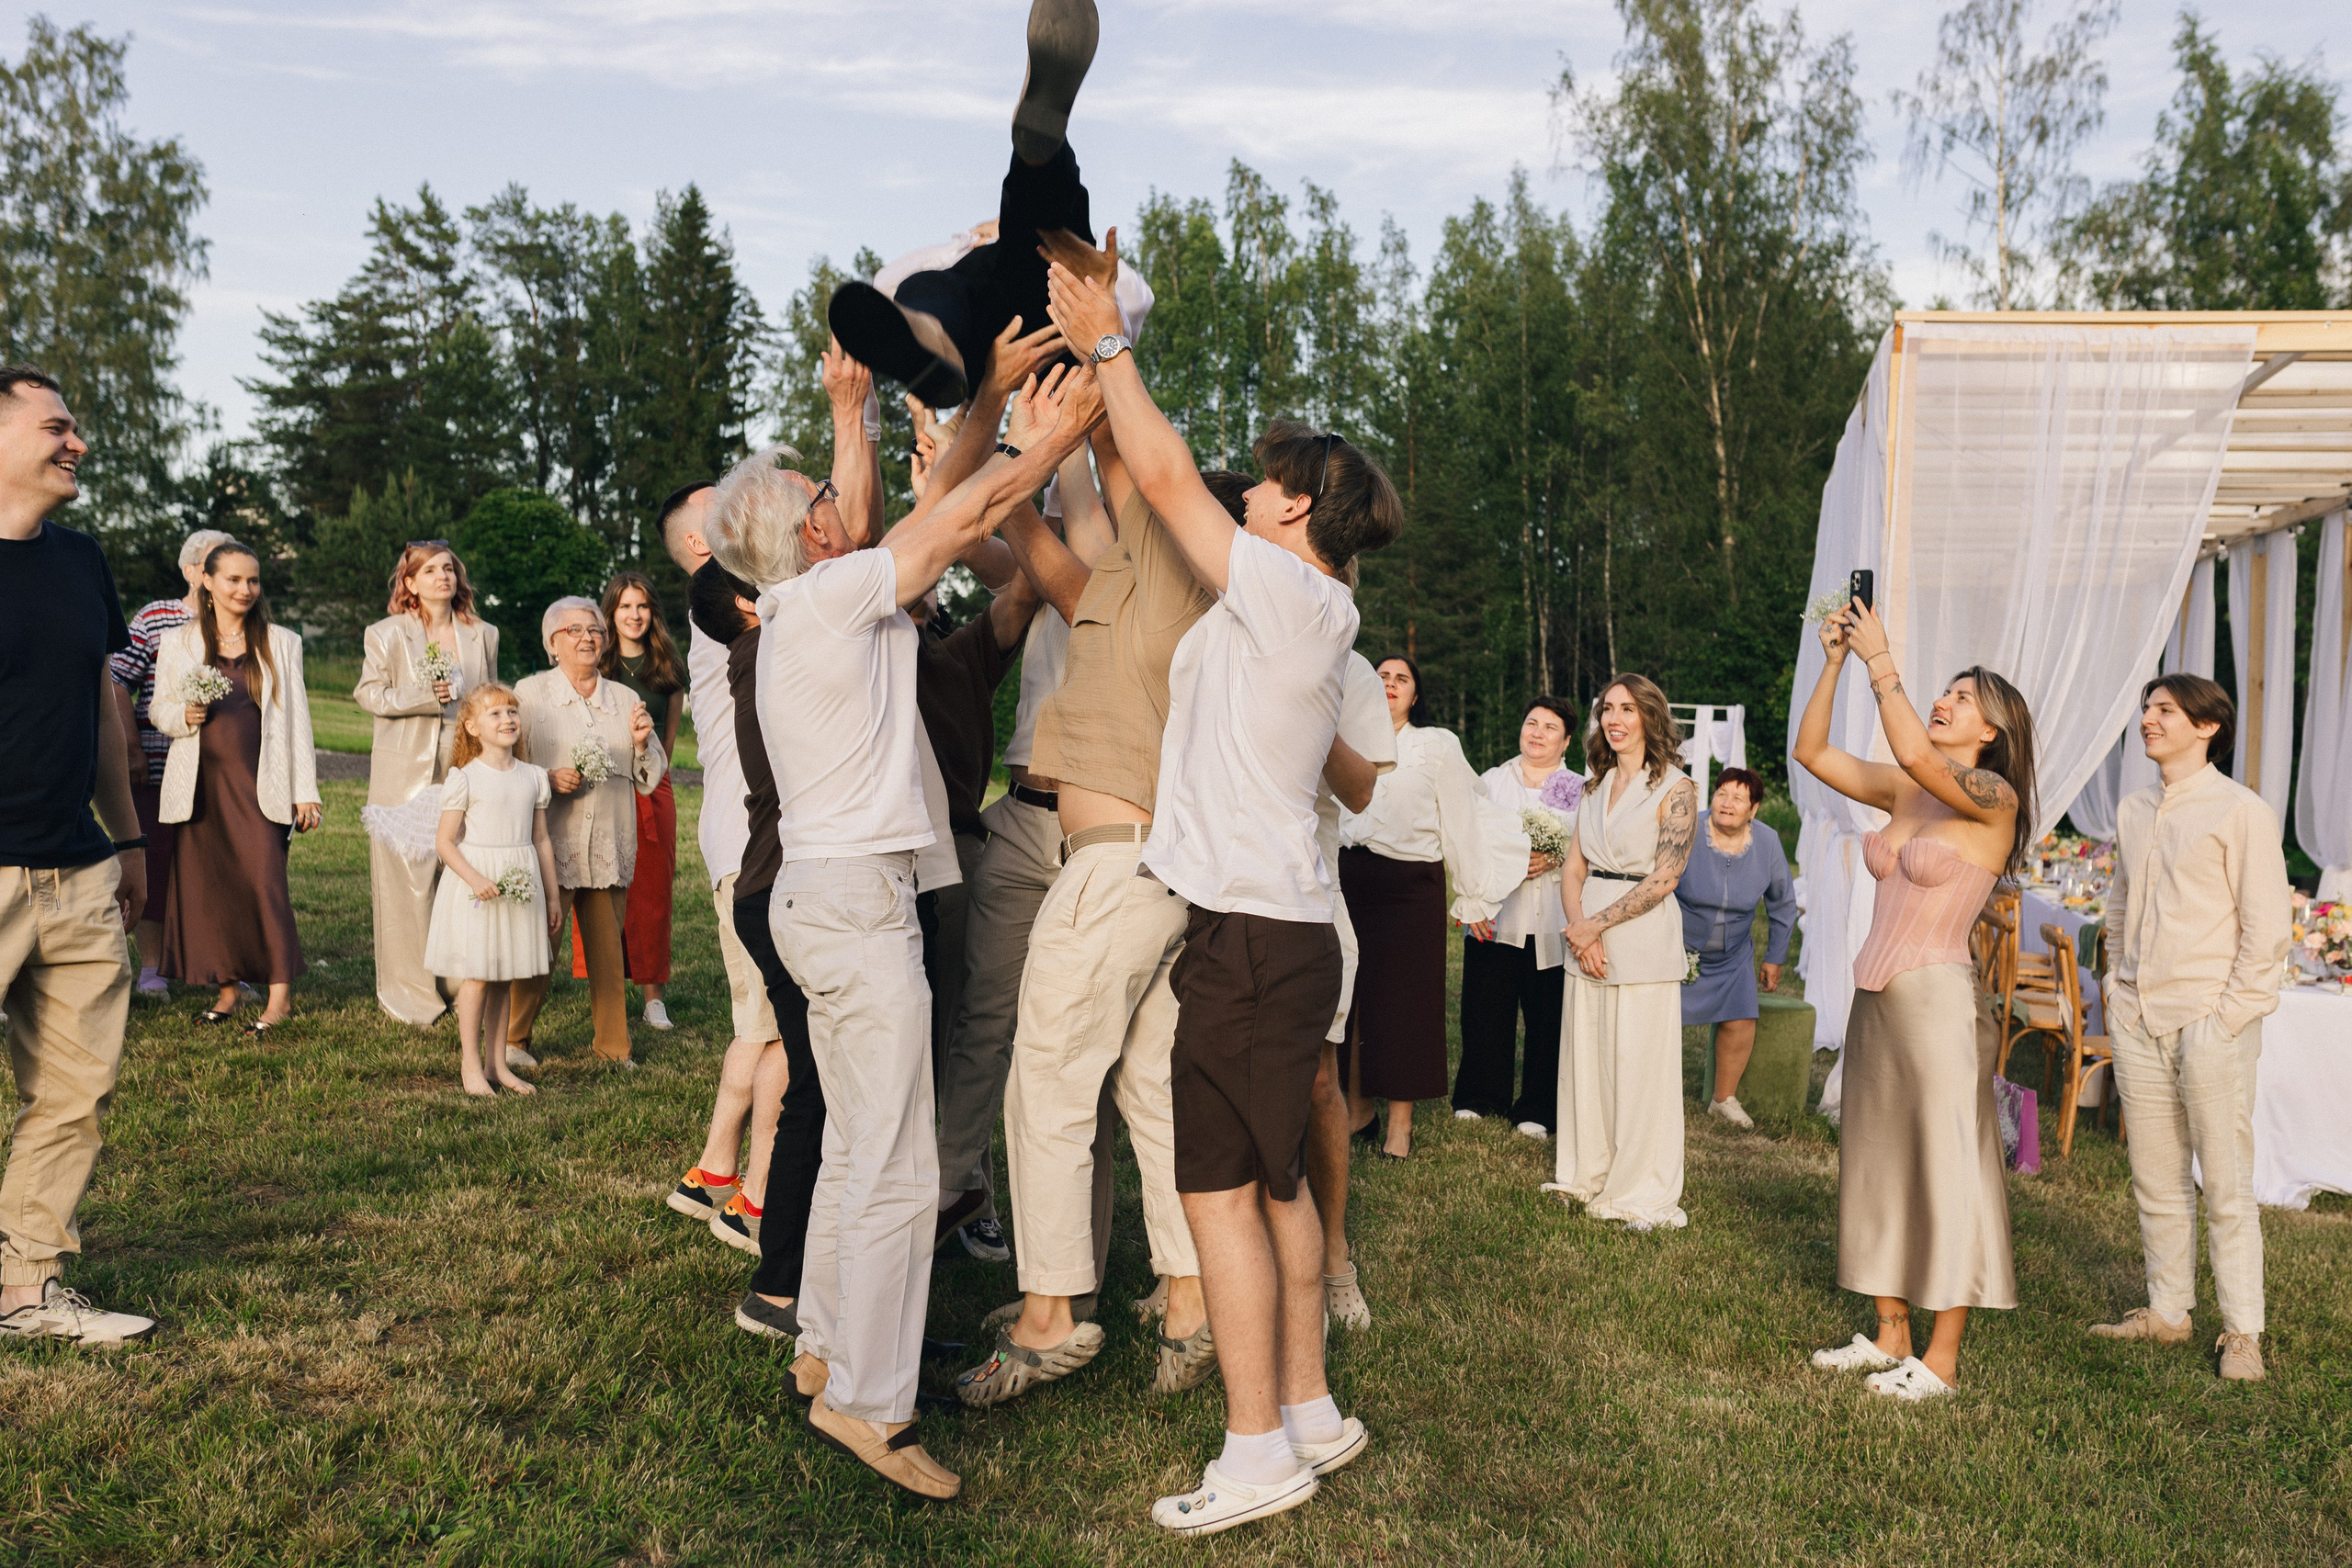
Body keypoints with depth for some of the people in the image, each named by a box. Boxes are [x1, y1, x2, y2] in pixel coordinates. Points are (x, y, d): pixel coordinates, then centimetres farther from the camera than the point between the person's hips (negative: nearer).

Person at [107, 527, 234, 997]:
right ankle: (150, 971, 13)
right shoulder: (155, 618, 0)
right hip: (160, 767, -2)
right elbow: (119, 684, 0)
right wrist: (133, 748, -4)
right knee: (156, 864, 4)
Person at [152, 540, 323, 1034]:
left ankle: (280, 995, -4)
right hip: (202, 783, 2)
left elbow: (297, 718, 6)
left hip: (260, 784, -2)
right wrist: (184, 716, -12)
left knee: (264, 881, -10)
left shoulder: (281, 642, 8)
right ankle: (227, 989, 15)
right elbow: (159, 711, 13)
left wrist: (306, 791, 1)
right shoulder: (178, 642, 9)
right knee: (207, 886, 3)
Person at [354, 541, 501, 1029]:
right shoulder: (386, 634, 4)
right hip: (405, 775, -2)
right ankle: (411, 994, 7)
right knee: (407, 883, -1)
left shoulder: (483, 636, 12)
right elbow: (369, 693, -1)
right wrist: (424, 696, -15)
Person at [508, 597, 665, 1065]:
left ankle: (613, 1045, 18)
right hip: (549, 846, -3)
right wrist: (549, 779, -15)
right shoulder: (529, 693, 4)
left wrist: (642, 744, -4)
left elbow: (650, 778, 15)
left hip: (610, 848, 3)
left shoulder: (625, 700, 13)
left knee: (609, 951, 6)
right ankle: (513, 1039, 17)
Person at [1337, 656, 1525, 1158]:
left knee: (1402, 998, -1)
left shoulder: (1438, 746, 5)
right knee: (1352, 993, 4)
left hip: (1411, 885, -2)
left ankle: (1400, 1119, 5)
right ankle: (1357, 1104, 17)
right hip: (1349, 880, 3)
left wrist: (1473, 896, 3)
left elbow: (1461, 822, 4)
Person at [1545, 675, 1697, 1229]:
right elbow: (1573, 867, 9)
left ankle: (1642, 1192, 12)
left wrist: (1596, 924, -13)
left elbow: (1664, 878, -12)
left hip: (1643, 936, -6)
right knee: (1584, 1059, 10)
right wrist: (1580, 930, -7)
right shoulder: (1596, 786, 12)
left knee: (1638, 1065, -1)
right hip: (1587, 936, 6)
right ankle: (1587, 1176, 24)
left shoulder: (1675, 788, -6)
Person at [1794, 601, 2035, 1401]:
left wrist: (1880, 659, -19)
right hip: (1876, 997, 8)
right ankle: (1890, 1335, 25)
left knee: (1946, 1169, 1)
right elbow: (1811, 751, 9)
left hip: (1936, 998, -8)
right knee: (1877, 1162, 13)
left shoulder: (1993, 797, -10)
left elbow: (1913, 754, -28)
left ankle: (1943, 1359, 10)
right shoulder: (1903, 791, 9)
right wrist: (1835, 660, 1)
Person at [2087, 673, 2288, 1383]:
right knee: (2155, 1178, 12)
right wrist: (2117, 987, 13)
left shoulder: (2241, 811, -6)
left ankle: (2242, 1330, 9)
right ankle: (2168, 1311, 23)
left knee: (2226, 1182, -1)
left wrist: (2230, 1015, -12)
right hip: (2138, 1021, 6)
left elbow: (2266, 926, -8)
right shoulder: (2132, 810, 13)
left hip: (2209, 1020, -6)